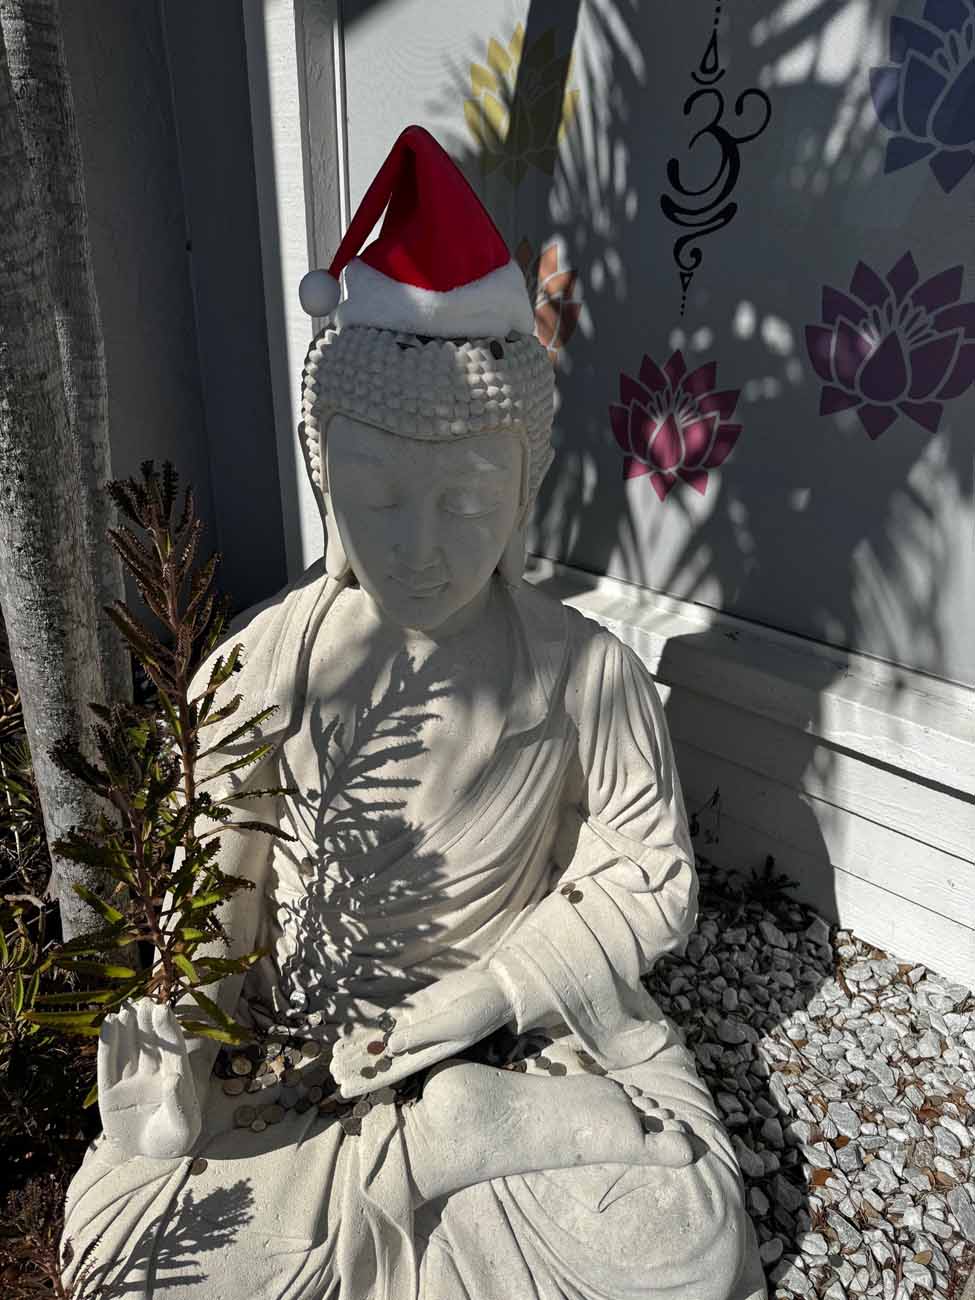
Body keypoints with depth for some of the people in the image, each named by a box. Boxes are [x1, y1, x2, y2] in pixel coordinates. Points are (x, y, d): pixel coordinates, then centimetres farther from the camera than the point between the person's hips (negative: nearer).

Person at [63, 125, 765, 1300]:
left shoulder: (587, 674, -15)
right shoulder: (264, 663, -12)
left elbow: (645, 882, -10)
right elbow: (213, 882, -4)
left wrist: (459, 1009, -15)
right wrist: (179, 1047, -15)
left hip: (527, 1024, 0)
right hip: (298, 1031, 2)